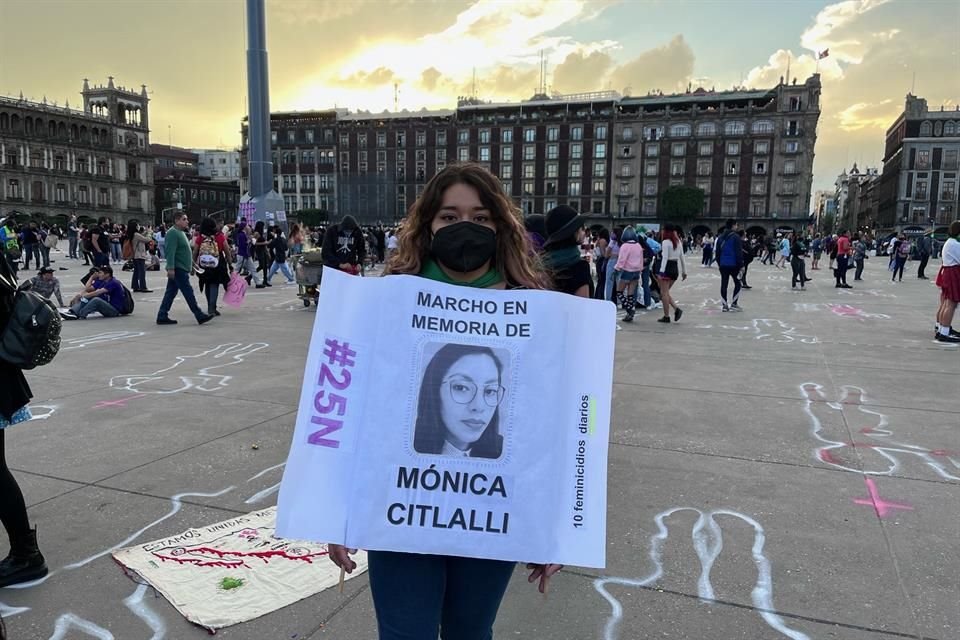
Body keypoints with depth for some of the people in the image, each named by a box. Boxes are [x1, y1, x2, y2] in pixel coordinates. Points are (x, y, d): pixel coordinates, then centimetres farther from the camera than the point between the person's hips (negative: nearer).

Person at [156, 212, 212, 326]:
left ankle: (162, 316, 14)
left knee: (170, 293, 11)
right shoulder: (173, 233, -13)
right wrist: (170, 268, -27)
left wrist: (191, 267, 26)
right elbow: (170, 252, -21)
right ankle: (200, 316, -3)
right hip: (178, 269, -10)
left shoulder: (181, 232, 20)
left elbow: (185, 251, 26)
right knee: (188, 293, -6)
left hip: (181, 269, 10)